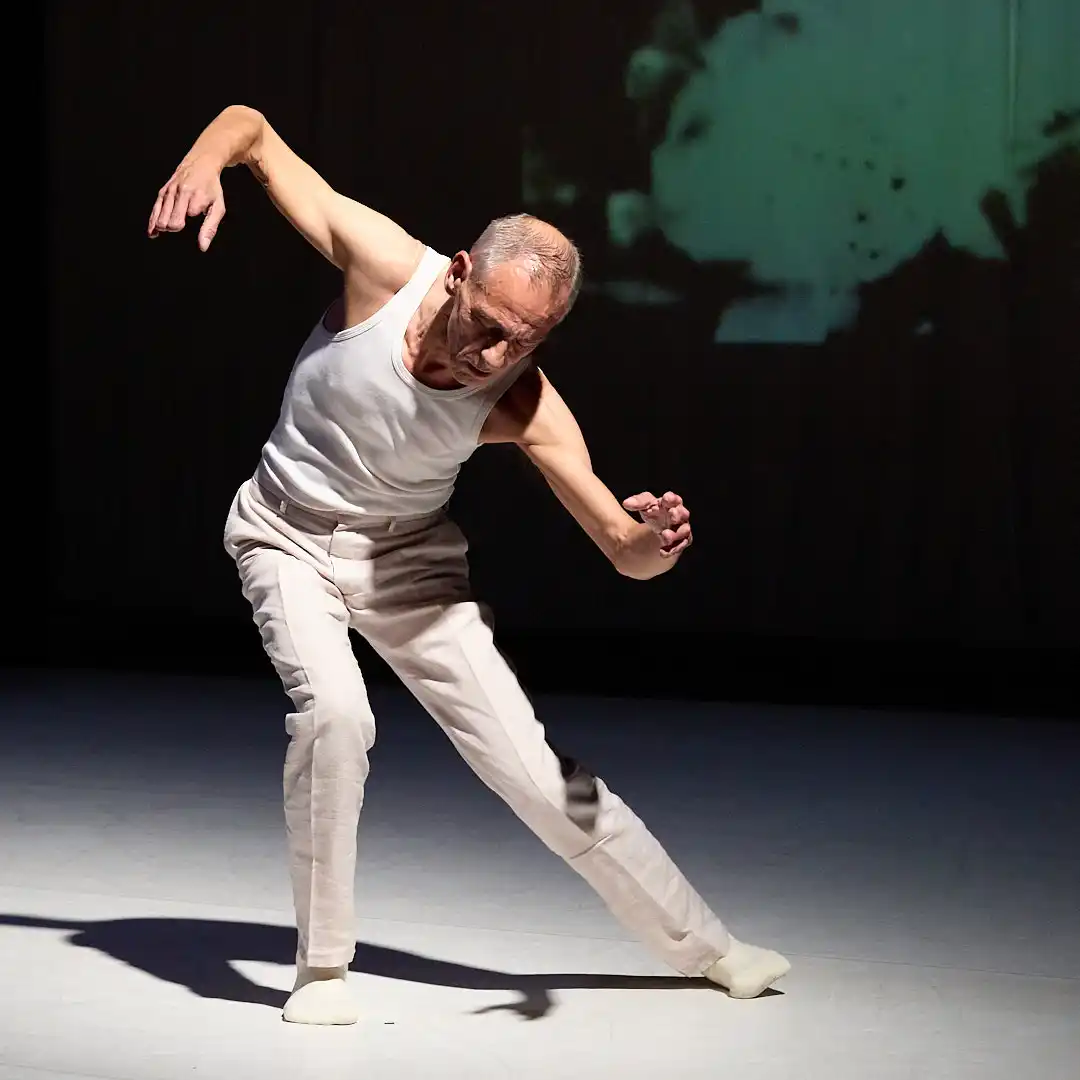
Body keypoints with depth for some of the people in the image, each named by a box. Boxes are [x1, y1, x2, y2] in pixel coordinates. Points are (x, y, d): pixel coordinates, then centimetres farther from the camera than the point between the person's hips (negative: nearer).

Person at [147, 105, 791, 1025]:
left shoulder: (528, 409, -26)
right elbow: (253, 126, -20)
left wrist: (653, 541, -48)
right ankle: (322, 967, -11)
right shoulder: (387, 266, -29)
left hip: (411, 560, 1)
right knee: (334, 711, -30)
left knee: (532, 768, -1)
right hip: (290, 537, -1)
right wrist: (203, 163, -42)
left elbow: (626, 554, -24)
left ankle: (706, 947, 18)